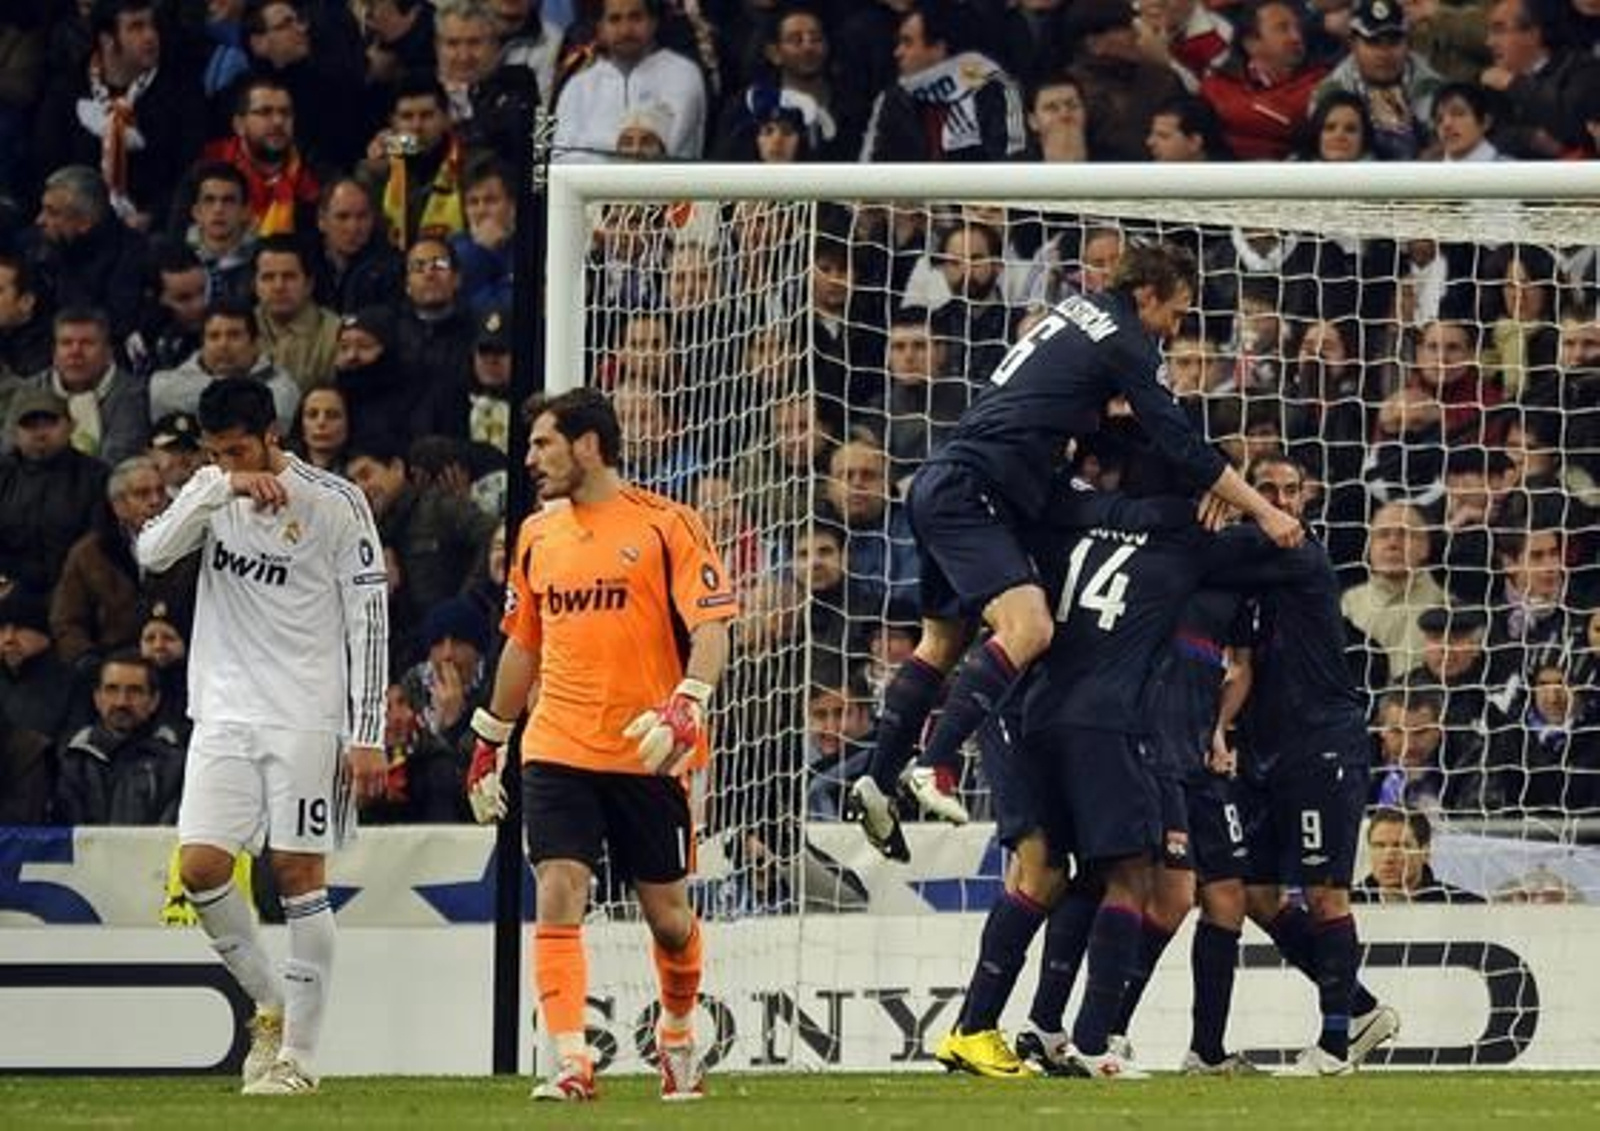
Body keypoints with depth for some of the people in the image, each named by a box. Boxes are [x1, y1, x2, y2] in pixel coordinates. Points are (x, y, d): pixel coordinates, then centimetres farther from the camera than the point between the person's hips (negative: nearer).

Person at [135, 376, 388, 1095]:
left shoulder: (334, 503, -5)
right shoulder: (211, 493, 9)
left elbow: (368, 624, -5)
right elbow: (151, 552, -7)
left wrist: (367, 735, -9)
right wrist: (218, 490, -18)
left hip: (307, 718, -4)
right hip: (225, 713, 4)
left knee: (298, 874, -4)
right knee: (200, 868, -5)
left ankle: (298, 1055, 1)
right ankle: (270, 1003, 16)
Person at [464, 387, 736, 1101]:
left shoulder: (664, 525, -4)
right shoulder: (538, 534, 12)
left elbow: (711, 627, -10)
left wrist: (686, 706, -25)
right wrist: (490, 741, 24)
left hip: (646, 752, -3)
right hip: (557, 748, 3)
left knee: (666, 912, 7)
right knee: (558, 897, -13)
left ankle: (678, 1035, 32)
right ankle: (570, 1062, -16)